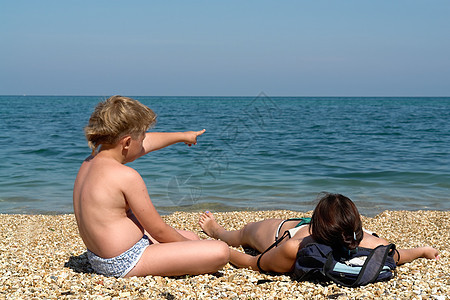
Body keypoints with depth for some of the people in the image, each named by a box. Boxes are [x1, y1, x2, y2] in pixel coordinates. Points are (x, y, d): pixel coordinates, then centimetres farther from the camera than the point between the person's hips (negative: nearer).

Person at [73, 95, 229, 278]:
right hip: (126, 263, -10)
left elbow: (147, 143, 21)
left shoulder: (90, 162, 4)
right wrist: (186, 243, 4)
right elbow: (158, 230, -16)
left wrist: (183, 136, 36)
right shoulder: (127, 176, -24)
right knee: (220, 251, -16)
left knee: (192, 236, 25)